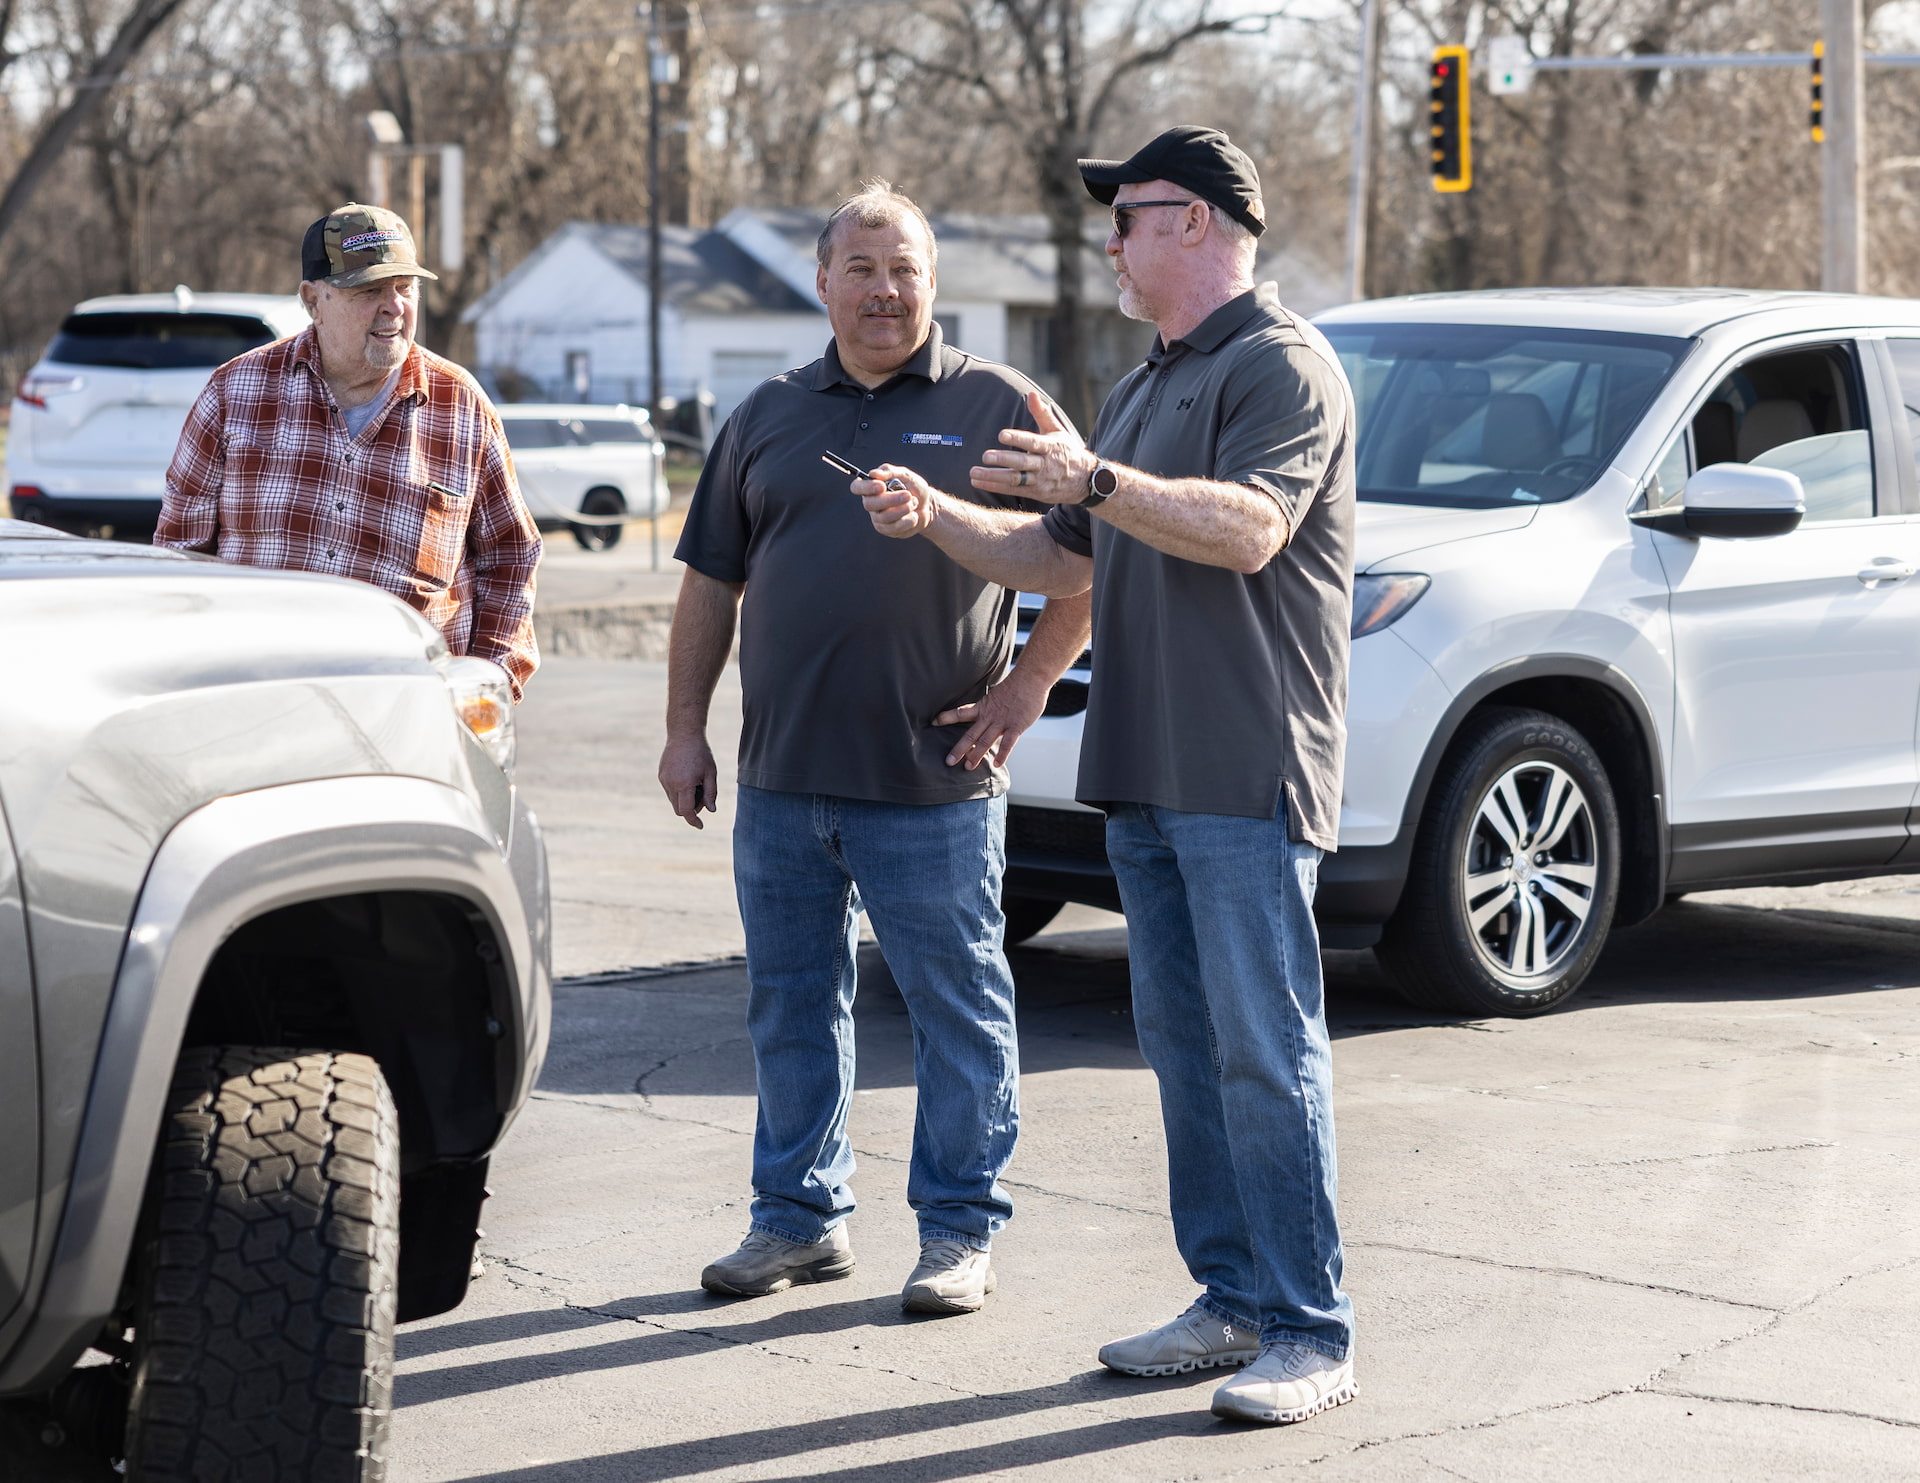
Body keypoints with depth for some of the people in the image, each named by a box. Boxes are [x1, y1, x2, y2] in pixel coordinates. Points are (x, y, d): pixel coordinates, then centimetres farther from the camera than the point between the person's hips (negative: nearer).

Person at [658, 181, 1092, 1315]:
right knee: (792, 1007, 11)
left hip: (933, 782, -4)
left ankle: (962, 1231, 11)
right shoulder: (768, 417, 13)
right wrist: (686, 729, 10)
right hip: (783, 776, 5)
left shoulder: (997, 408, 1)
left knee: (958, 1006, 2)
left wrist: (1026, 689, -8)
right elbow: (712, 583, 16)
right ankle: (801, 1217, 22)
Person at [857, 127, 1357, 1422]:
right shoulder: (1143, 391, 23)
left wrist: (1095, 481, -25)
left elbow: (1247, 528, -22)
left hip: (1249, 777, -9)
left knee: (1265, 1048, -10)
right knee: (1185, 1045, 10)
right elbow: (1062, 559, 26)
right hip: (1146, 776, 9)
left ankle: (1311, 1334, -8)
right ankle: (1234, 1299, 17)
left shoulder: (1283, 365, -7)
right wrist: (938, 520, 12)